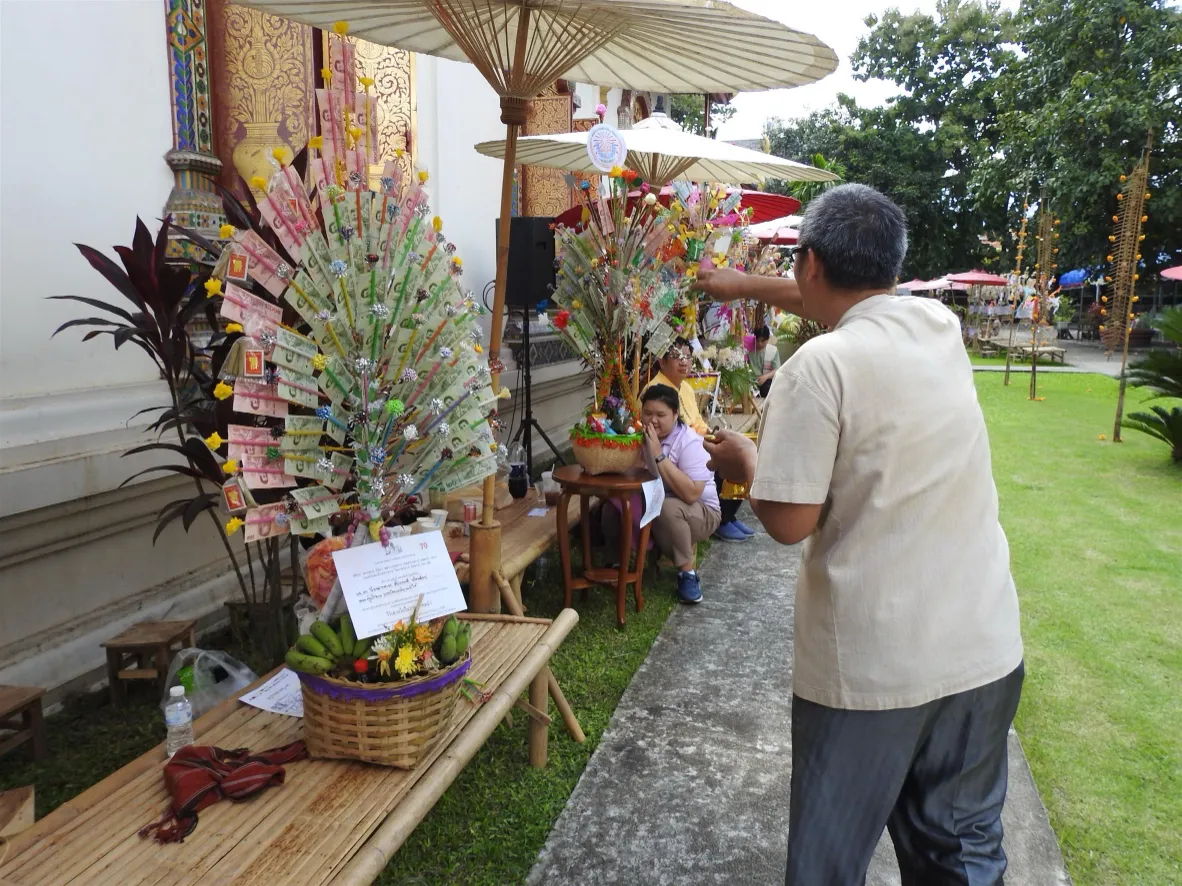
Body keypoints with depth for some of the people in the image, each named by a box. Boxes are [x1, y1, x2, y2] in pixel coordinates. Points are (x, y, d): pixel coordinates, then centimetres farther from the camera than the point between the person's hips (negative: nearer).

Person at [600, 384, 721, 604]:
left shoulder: (690, 442, -21)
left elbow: (691, 494, -33)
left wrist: (659, 456, -33)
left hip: (698, 513, -4)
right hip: (648, 508, 5)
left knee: (667, 509, -36)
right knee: (612, 509, -20)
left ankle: (688, 572, -16)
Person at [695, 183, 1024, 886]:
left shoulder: (820, 366, -17)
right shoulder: (939, 322, 3)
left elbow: (789, 522, -15)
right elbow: (857, 301, 23)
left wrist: (744, 461, 4)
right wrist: (745, 285, 33)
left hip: (871, 665, -6)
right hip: (985, 648, 6)